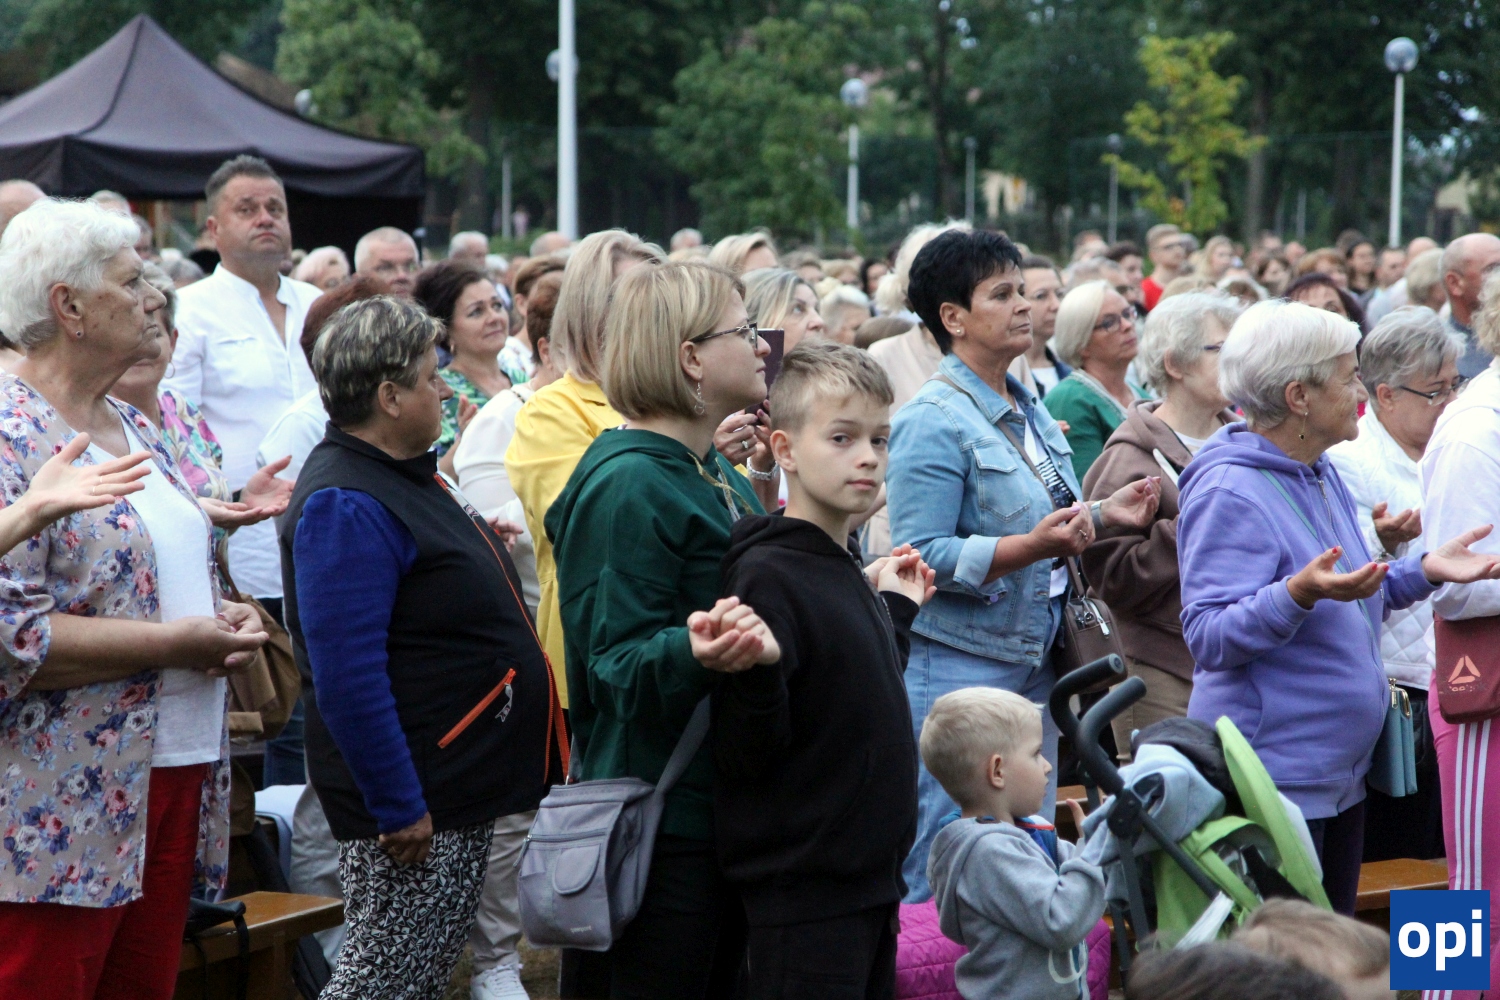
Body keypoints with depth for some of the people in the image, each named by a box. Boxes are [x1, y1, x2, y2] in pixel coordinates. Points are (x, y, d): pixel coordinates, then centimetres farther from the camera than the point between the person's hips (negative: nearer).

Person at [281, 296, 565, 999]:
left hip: (459, 792, 11)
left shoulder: (403, 477, 14)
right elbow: (347, 677, -25)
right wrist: (397, 807, -24)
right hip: (416, 807, -10)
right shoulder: (347, 506, -20)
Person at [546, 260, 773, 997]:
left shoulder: (718, 477, 14)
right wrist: (696, 653, -40)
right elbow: (618, 665, -22)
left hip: (726, 801, 10)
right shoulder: (629, 486, -17)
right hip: (663, 819, -10)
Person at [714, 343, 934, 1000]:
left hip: (868, 879, 9)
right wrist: (755, 671, -37)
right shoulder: (766, 576, -16)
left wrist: (895, 611, 24)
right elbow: (742, 754, -20)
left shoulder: (847, 572, 10)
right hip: (801, 891, -9)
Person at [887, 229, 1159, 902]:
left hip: (1032, 663, 9)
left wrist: (1103, 515, 8)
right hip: (958, 668, -9)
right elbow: (924, 555, -21)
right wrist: (1034, 544, -28)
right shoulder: (933, 422, -13)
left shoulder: (1031, 412, 14)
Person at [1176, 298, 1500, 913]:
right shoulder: (1229, 493, -17)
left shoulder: (1322, 476, 13)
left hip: (1341, 769, 10)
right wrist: (1300, 593, -37)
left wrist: (1424, 570, 11)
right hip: (1272, 780, -10)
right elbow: (1209, 636, -23)